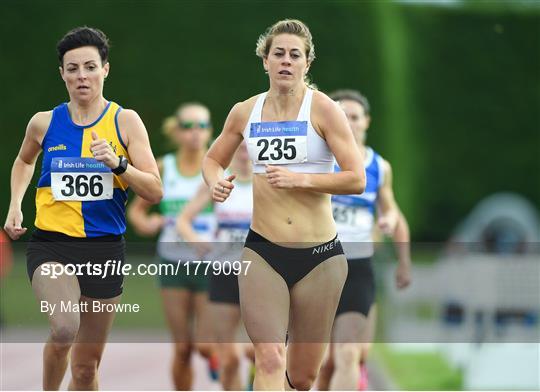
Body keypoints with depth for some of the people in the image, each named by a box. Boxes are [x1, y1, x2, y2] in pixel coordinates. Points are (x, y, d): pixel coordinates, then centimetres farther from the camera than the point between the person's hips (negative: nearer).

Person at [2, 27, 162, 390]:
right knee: (64, 329, -30)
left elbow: (155, 192, -6)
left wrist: (117, 163, -21)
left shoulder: (125, 121, -1)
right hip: (51, 245, -1)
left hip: (105, 249, 1)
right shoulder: (44, 122, 3)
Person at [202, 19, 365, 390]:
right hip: (262, 251, 1)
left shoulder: (323, 109, -5)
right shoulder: (245, 112, 6)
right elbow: (213, 160, 24)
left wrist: (299, 179, -21)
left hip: (319, 255, -1)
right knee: (269, 360, -15)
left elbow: (357, 179, -11)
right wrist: (216, 182, 1)